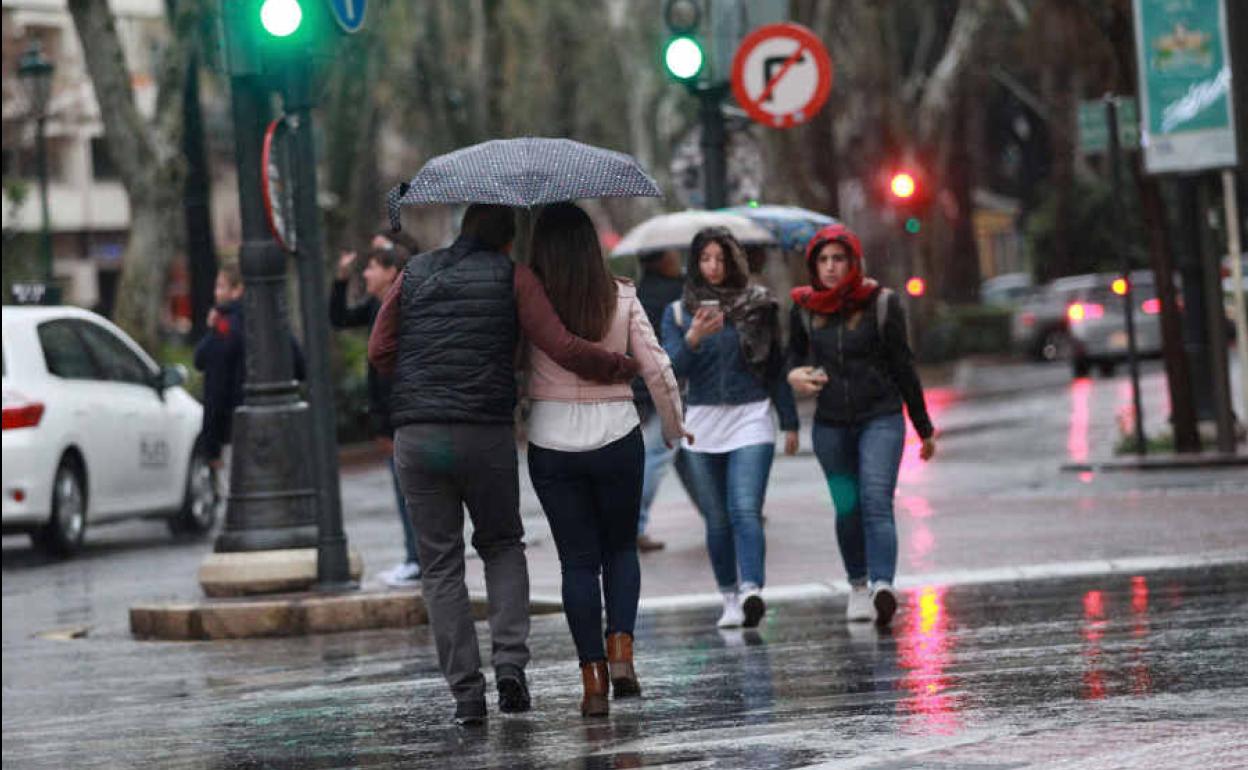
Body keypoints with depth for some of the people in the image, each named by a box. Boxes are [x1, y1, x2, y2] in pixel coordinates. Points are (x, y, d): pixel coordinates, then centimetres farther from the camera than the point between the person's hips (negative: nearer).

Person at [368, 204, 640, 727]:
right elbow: (564, 350, -5)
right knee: (502, 546, 19)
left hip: (417, 437, 1)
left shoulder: (415, 273, 11)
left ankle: (466, 692, -2)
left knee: (441, 565, 7)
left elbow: (379, 353, 7)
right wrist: (625, 368, 8)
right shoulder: (513, 278, 3)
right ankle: (509, 659, -1)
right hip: (486, 435, -1)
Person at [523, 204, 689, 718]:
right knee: (621, 548, 18)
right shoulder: (621, 298, -3)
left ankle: (593, 678, 2)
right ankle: (621, 651, 0)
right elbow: (657, 370, 0)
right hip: (617, 438, 1)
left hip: (551, 444, -1)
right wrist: (674, 428, 11)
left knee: (578, 559, 7)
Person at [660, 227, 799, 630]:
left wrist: (789, 422, 9)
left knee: (746, 510, -16)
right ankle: (730, 598, 10)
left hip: (750, 419, -2)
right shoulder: (678, 313, 7)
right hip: (702, 424, 2)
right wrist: (692, 339, -23)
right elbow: (672, 369, -4)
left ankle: (751, 590, -29)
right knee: (717, 519, 5)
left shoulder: (758, 305, 6)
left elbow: (776, 365, 10)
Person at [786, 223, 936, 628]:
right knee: (847, 509, 7)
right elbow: (795, 354, 19)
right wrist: (794, 374, -8)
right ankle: (858, 586, 24)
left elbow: (902, 365, 2)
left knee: (876, 502, -17)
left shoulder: (881, 303, -4)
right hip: (831, 424, 3)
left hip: (881, 419, -3)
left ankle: (882, 586, -31)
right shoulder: (804, 309, 3)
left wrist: (924, 428, 7)